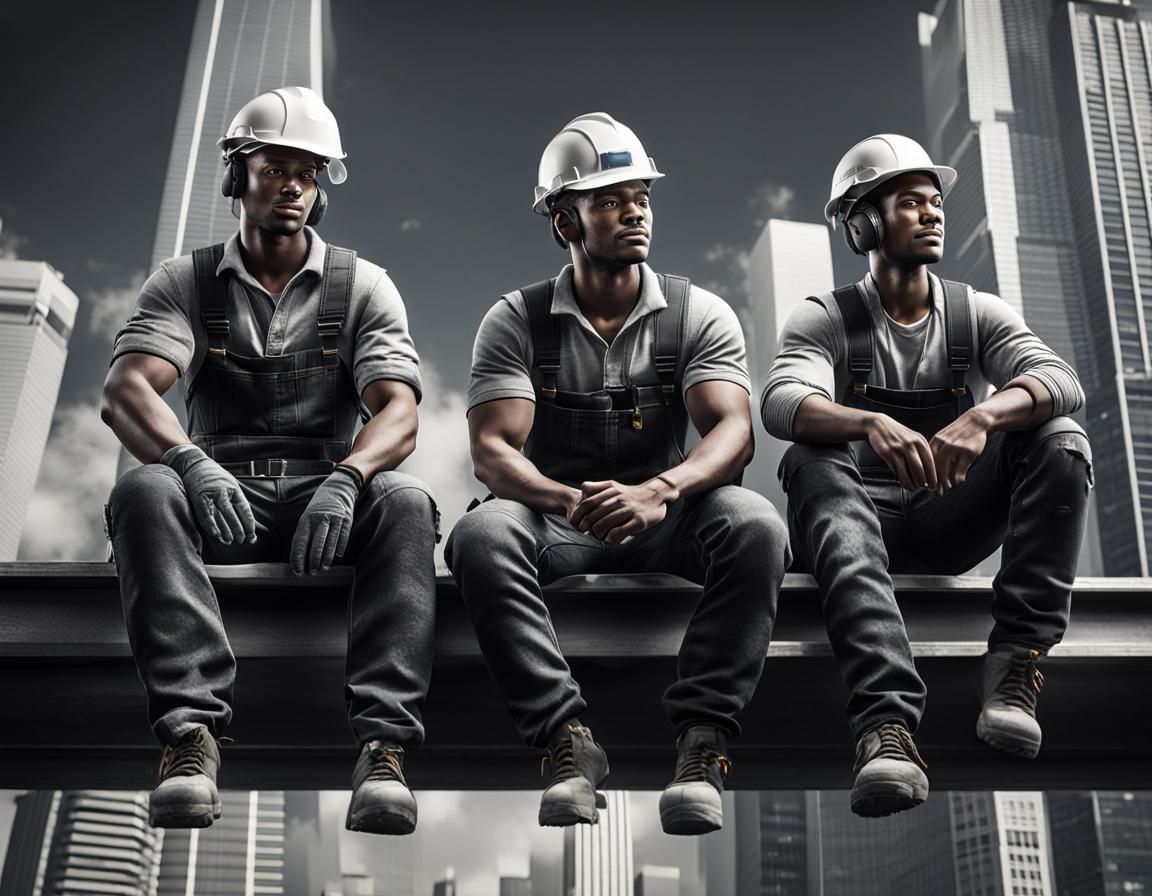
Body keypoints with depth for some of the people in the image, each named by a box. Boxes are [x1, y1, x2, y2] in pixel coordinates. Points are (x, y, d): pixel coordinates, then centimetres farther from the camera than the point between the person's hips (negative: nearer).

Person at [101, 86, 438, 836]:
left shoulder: (363, 285, 9)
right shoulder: (184, 282, 10)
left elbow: (398, 413, -6)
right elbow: (124, 391, -8)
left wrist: (346, 477, -30)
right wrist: (192, 462, -31)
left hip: (327, 497, 0)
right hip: (219, 493, 1)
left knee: (406, 502, -32)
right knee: (145, 492, -32)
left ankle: (383, 744, -40)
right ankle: (192, 731, -39)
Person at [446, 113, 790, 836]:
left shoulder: (700, 313, 3)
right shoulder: (517, 321, 2)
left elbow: (733, 430, -12)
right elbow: (494, 450, -10)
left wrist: (656, 491, -35)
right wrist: (571, 501, -32)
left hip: (665, 517, 1)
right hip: (555, 519, 0)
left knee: (755, 525, -31)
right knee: (481, 537, -33)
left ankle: (702, 739, -30)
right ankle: (569, 740, -30)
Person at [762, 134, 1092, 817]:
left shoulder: (980, 314, 11)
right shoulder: (824, 320, 4)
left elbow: (1062, 380, -10)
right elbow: (783, 403, -18)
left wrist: (983, 415, -33)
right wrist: (871, 424, -40)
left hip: (954, 522, 2)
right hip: (866, 513, -2)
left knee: (1062, 442, -20)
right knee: (813, 465, -35)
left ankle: (1018, 659, -29)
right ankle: (887, 722, -52)